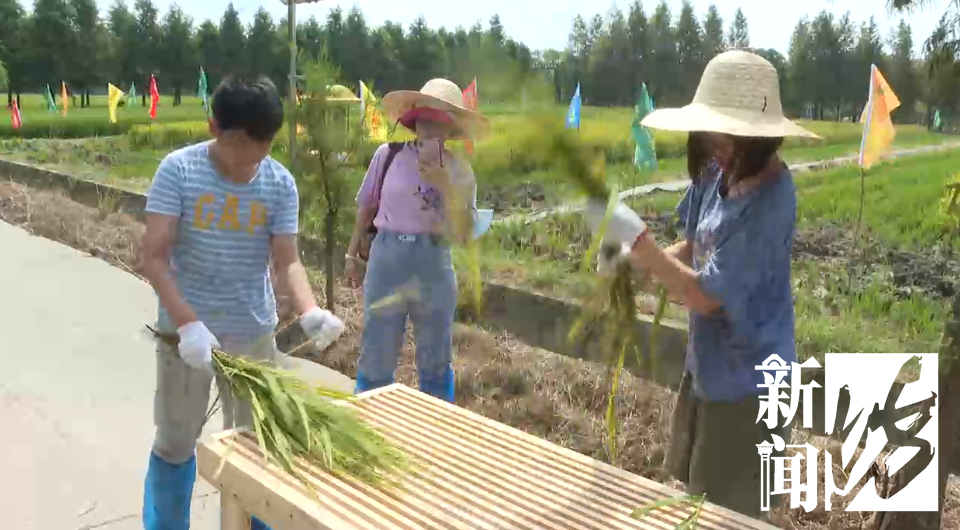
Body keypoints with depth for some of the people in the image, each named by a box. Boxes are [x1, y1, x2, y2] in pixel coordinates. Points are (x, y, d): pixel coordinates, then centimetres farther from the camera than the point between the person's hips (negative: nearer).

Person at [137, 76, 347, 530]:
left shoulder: (280, 183, -6)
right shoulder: (178, 170, -13)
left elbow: (286, 261, -7)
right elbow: (152, 258, -16)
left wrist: (309, 311, -27)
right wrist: (189, 323, -28)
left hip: (255, 332, 2)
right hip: (186, 331, -2)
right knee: (175, 442, 14)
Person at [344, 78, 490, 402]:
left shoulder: (459, 171, -4)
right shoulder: (388, 155, -4)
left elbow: (463, 234, -11)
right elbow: (367, 206, 8)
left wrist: (446, 186, -21)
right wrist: (353, 254, 12)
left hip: (434, 265, 1)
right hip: (387, 260, 0)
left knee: (436, 362, 15)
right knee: (376, 358, 9)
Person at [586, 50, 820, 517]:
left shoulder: (769, 200, -28)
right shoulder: (718, 174, -4)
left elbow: (703, 297, -26)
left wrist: (635, 237, -28)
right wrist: (632, 258, -11)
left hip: (745, 380, -8)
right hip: (707, 366, 8)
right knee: (690, 493, 26)